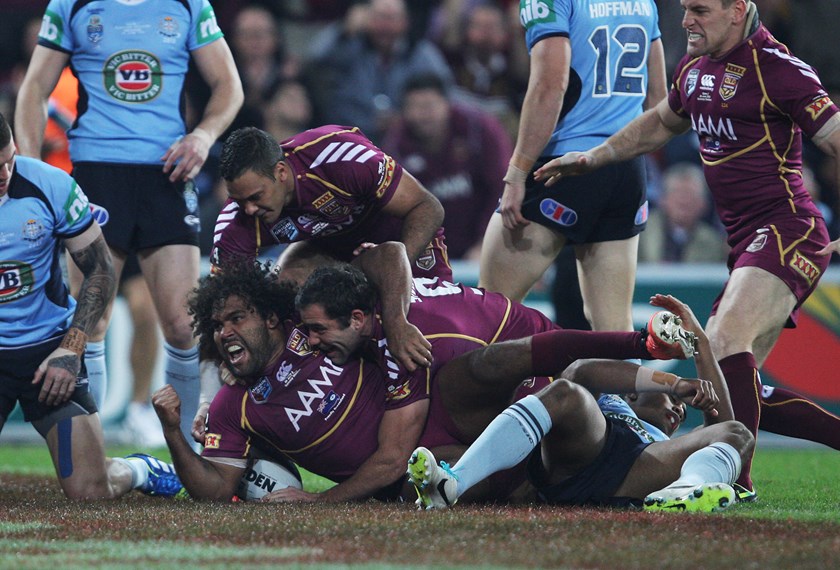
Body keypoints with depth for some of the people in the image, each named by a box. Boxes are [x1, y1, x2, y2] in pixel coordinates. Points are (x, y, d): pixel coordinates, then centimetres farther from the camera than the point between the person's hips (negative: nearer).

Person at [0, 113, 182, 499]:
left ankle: (141, 471, 30)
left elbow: (100, 269, 0)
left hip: (47, 350, 0)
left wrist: (71, 349, -8)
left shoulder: (50, 186, -11)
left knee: (90, 491, -5)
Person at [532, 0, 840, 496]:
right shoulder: (695, 67, 13)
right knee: (724, 380, 6)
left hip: (788, 229, -9)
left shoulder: (779, 69, -12)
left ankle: (735, 478, -31)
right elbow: (662, 123, 33)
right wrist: (591, 158, 31)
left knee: (727, 335, -29)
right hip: (745, 242, 9)